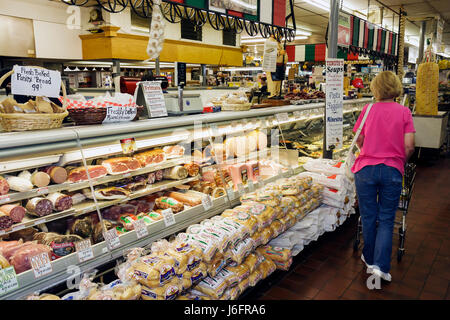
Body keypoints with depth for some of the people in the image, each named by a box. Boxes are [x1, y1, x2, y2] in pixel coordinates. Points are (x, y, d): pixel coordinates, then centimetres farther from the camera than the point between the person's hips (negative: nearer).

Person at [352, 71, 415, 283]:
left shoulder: (368, 110, 1)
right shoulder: (404, 112, -1)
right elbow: (409, 147, -5)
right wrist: (400, 162, 14)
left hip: (366, 168, 1)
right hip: (392, 171, 0)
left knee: (368, 217, 13)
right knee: (386, 219, 10)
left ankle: (369, 259, 29)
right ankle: (381, 265, 3)